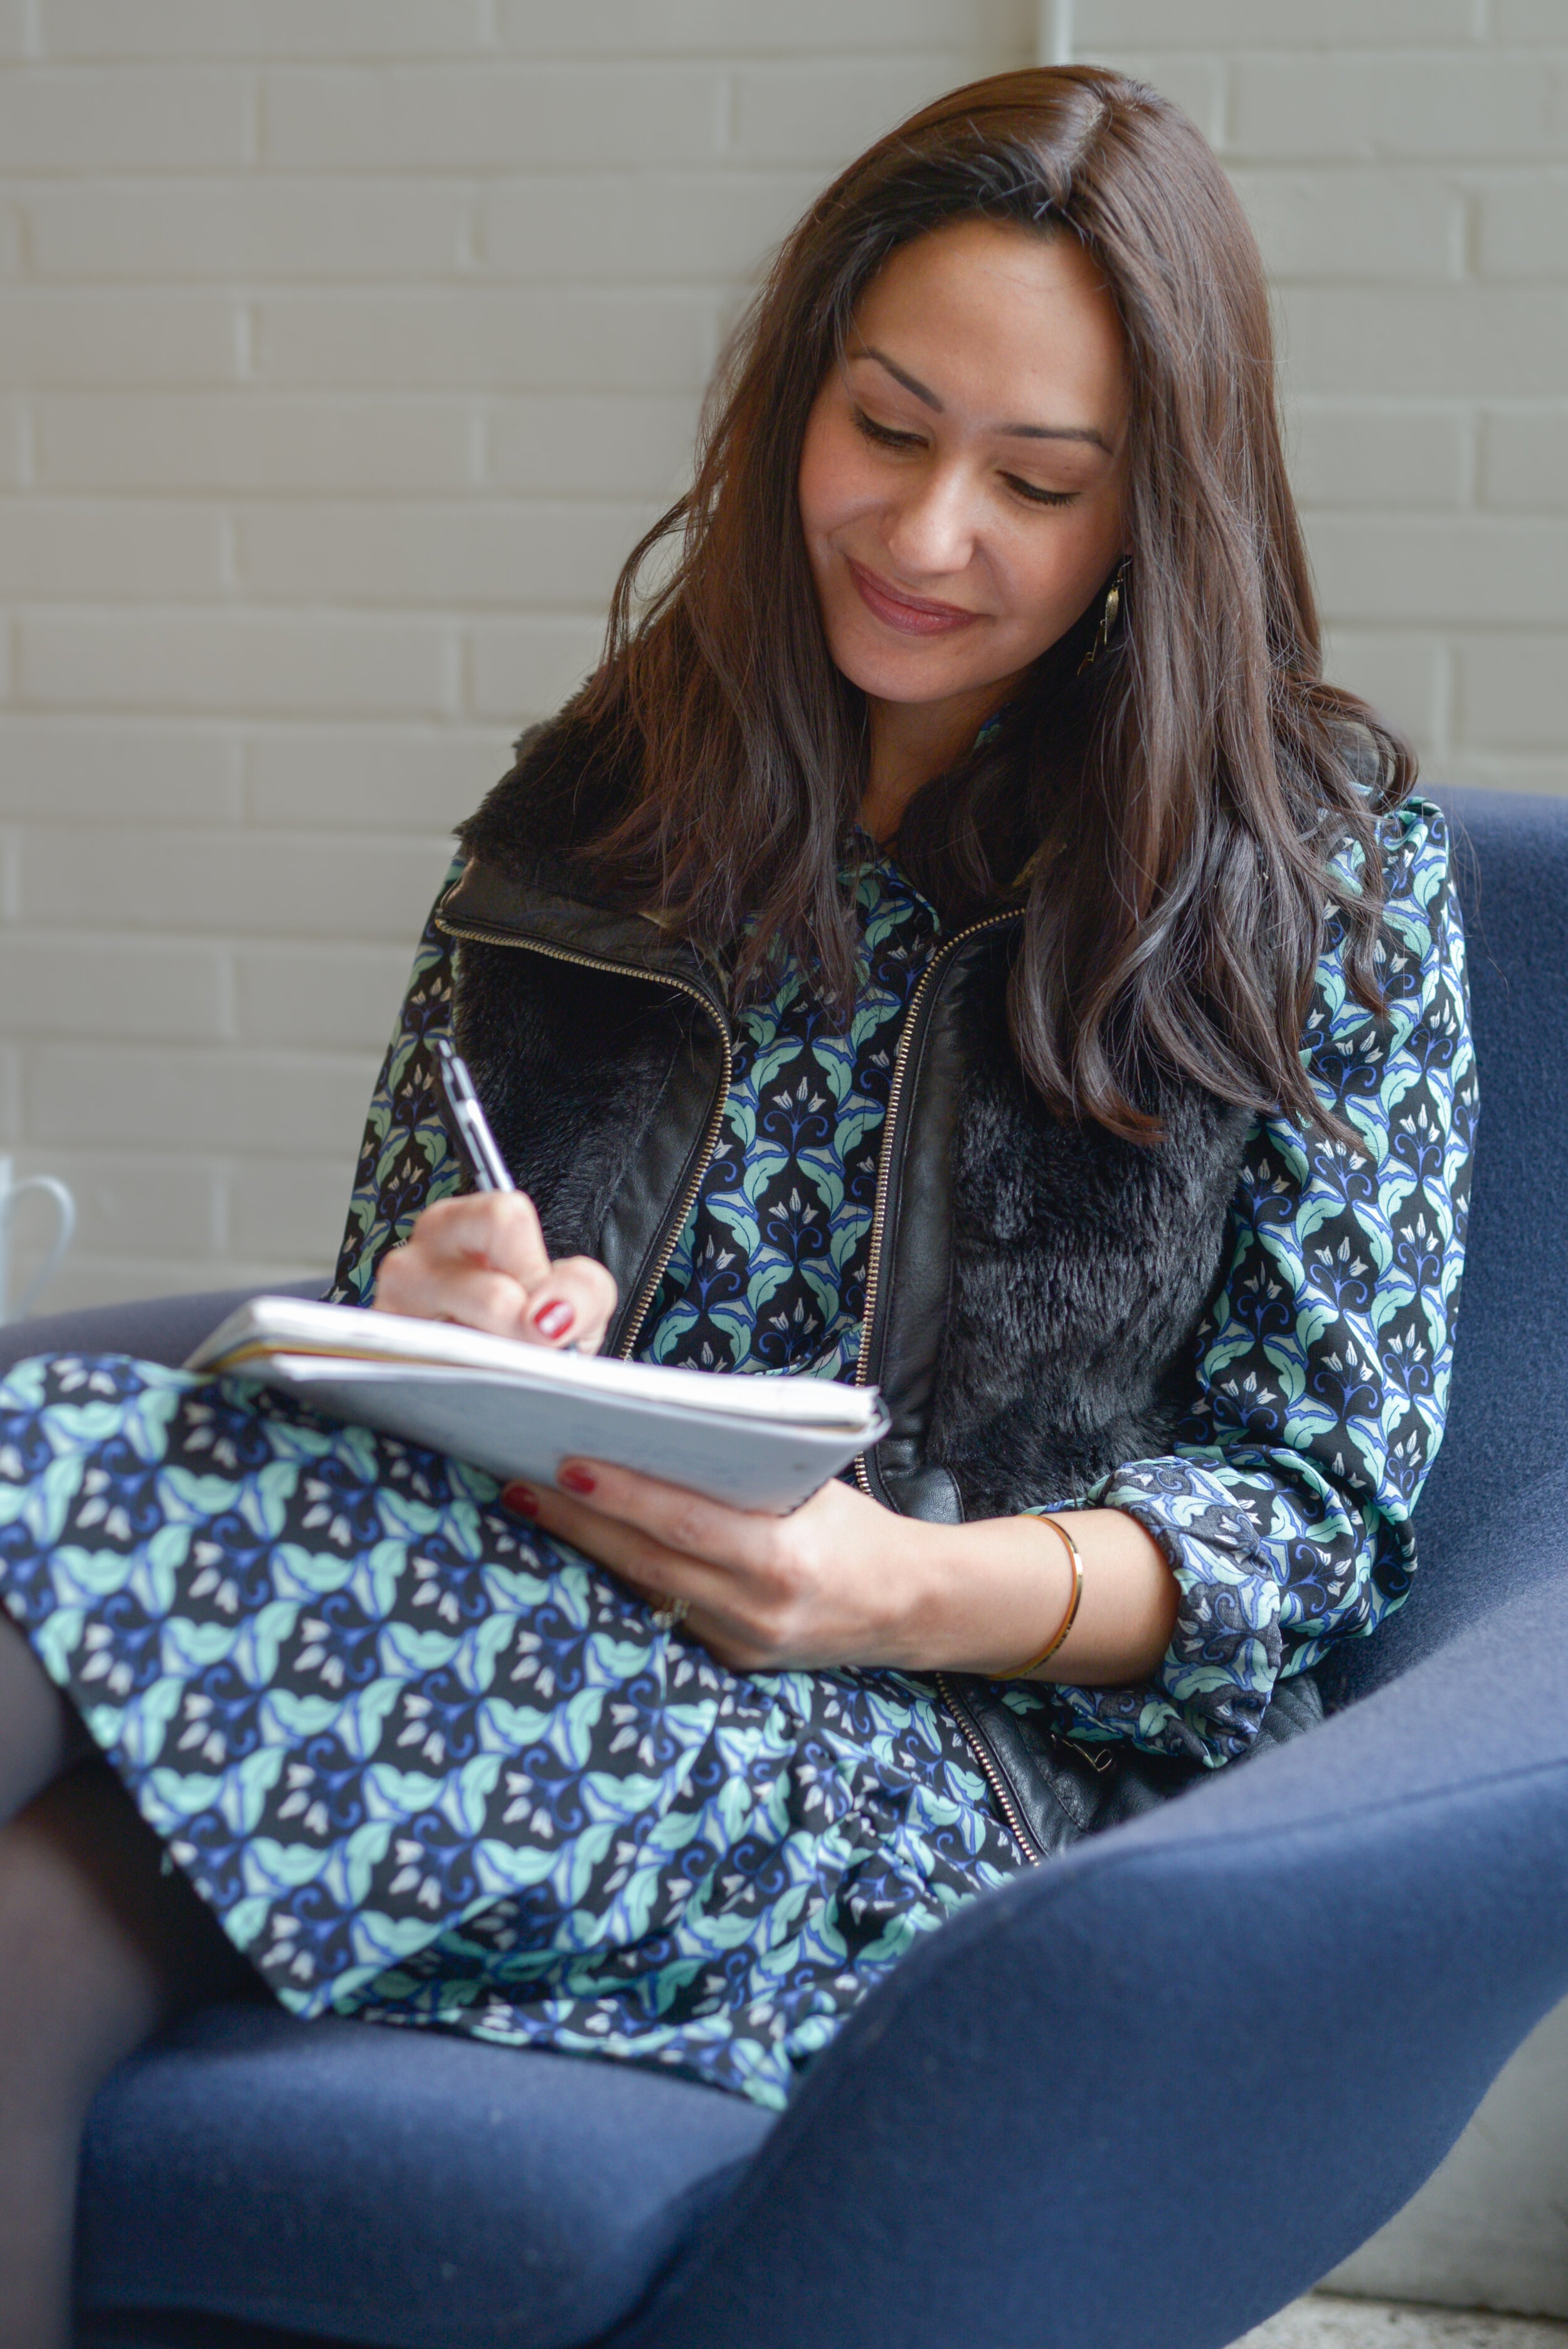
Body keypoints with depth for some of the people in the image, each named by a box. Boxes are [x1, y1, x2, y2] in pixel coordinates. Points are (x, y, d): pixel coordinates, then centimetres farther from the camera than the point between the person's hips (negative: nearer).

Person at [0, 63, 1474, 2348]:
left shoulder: (1327, 872, 7)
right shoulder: (598, 808, 17)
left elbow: (1323, 1502, 4)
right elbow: (388, 1296, 20)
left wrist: (921, 1590, -15)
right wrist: (458, 1337, -6)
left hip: (985, 1753, -4)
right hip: (529, 1621, 4)